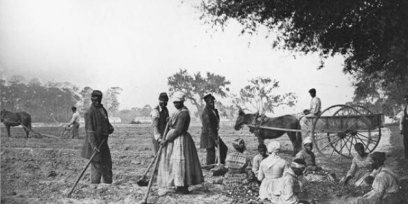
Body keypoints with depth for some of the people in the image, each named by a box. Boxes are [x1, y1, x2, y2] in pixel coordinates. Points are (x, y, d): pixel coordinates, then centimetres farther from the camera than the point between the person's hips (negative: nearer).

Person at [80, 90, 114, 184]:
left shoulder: (103, 110, 12)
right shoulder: (89, 112, -14)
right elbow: (89, 130, -19)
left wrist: (110, 128, 1)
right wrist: (94, 145, -25)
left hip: (103, 143, 8)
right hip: (95, 145, -8)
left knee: (107, 166, 17)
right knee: (96, 168, -5)